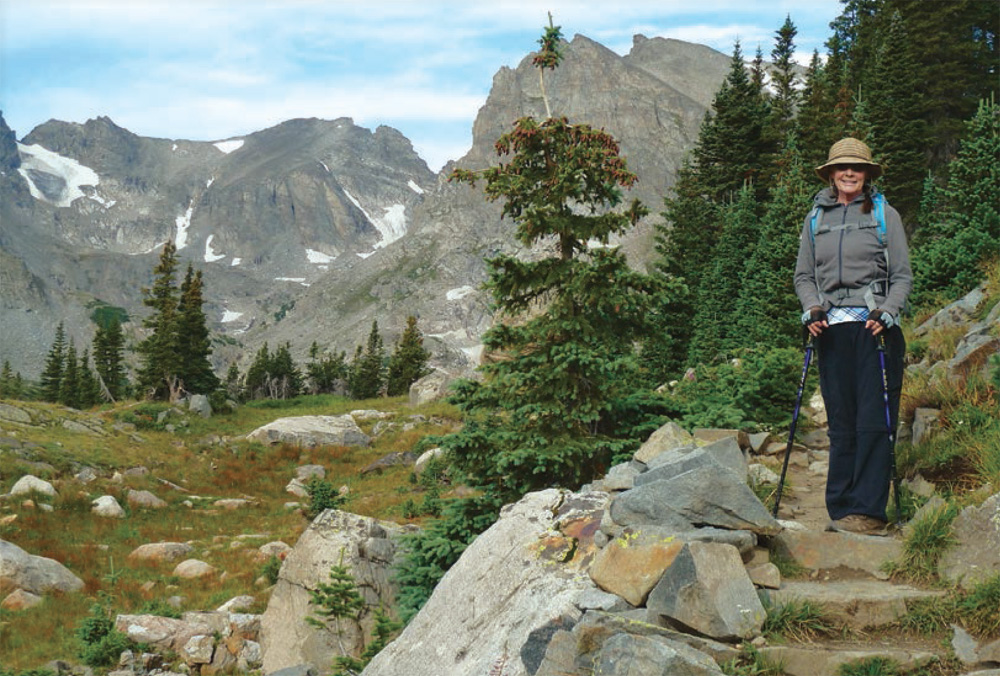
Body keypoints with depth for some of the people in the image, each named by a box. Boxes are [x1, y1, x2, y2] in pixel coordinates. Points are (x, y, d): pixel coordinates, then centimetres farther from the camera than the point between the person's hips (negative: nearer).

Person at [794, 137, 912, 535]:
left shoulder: (885, 215, 7)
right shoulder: (815, 218, 15)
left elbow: (903, 276, 5)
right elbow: (803, 275, 17)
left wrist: (885, 313, -11)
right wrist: (813, 309, -1)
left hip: (875, 327, -2)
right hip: (831, 328, 3)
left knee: (874, 420, -9)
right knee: (840, 423, 2)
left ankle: (867, 510, -8)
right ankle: (841, 509, 6)